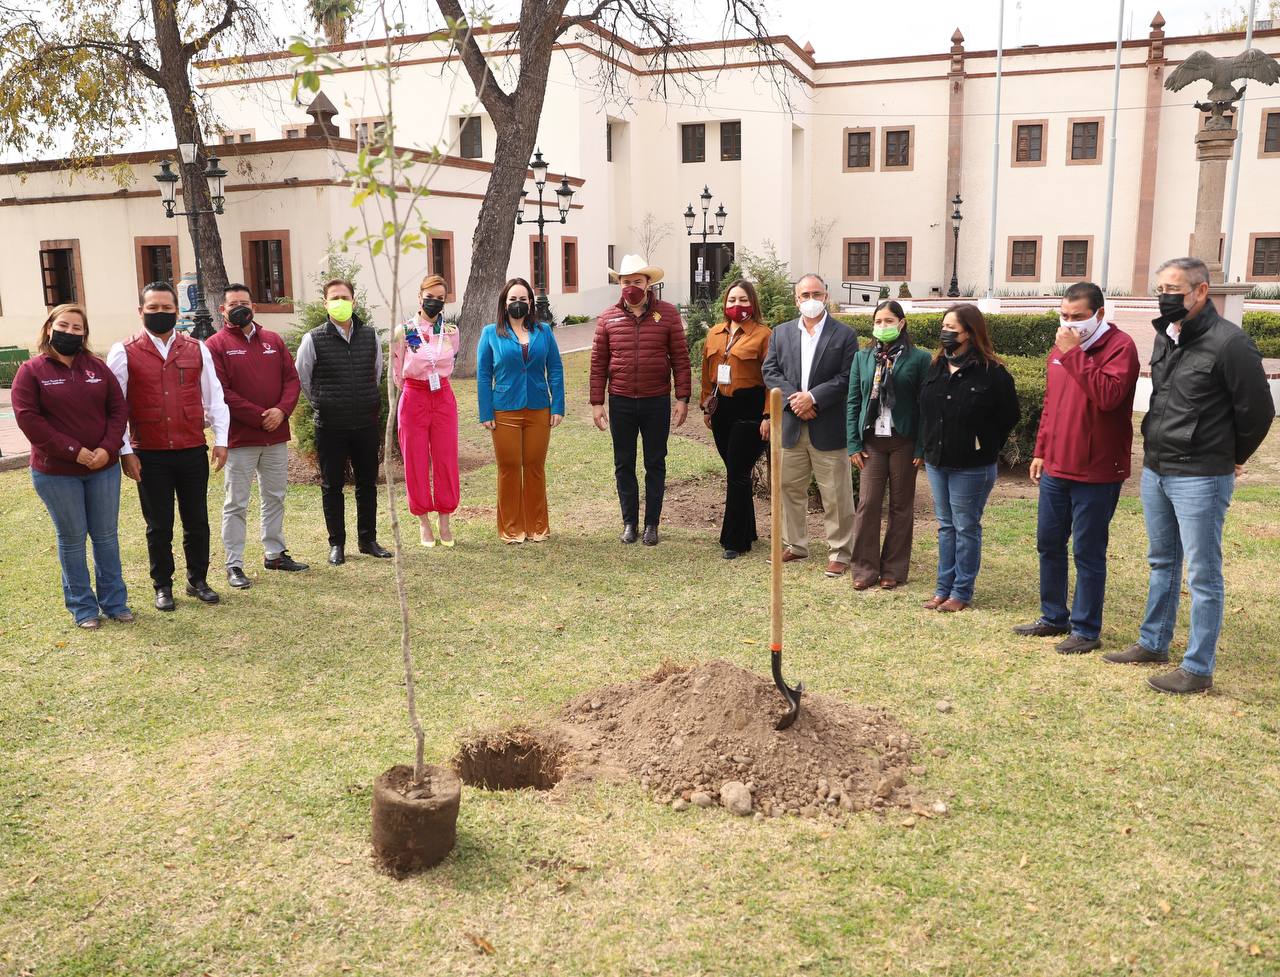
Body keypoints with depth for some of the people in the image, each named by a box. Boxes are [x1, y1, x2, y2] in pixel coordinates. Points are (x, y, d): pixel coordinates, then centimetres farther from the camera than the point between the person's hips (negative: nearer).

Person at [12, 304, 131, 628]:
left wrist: (108, 447, -12)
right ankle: (82, 607, 16)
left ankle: (114, 601, 20)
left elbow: (118, 407, 3)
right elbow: (28, 418, -11)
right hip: (56, 472, -3)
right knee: (72, 539, 5)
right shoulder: (31, 371, -3)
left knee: (106, 535, 10)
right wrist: (73, 451, -17)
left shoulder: (97, 367, 7)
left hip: (103, 468, 3)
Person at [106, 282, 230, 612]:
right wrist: (125, 451, -5)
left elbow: (213, 396, 7)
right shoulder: (124, 353, -1)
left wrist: (220, 439, 1)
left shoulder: (197, 349, 5)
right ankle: (163, 586, 23)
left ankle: (197, 580, 25)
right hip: (149, 456, -2)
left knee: (197, 521, 10)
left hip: (193, 452, 2)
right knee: (159, 525, 8)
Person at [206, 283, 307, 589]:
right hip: (239, 438, -5)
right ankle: (234, 564, 7)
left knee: (275, 497, 15)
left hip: (277, 436, 5)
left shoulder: (274, 341, 11)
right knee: (236, 504, 1)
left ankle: (275, 553, 28)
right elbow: (220, 392, -12)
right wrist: (259, 417, -16)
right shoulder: (216, 345, -4)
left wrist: (281, 410, -11)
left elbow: (291, 379, 7)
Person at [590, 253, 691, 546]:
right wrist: (597, 402, 0)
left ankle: (652, 523, 18)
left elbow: (680, 358, -1)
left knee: (655, 464, 8)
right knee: (624, 465, 9)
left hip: (657, 402, -1)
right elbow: (598, 363, 4)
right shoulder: (608, 318, 2)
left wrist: (683, 398, -6)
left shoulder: (667, 313, -1)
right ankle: (630, 521, 21)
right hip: (620, 402, 1)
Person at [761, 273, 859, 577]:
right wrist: (793, 399, -12)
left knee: (836, 495, 1)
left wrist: (812, 397, -17)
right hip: (792, 426, 4)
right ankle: (794, 545, 28)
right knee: (790, 489, 13)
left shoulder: (844, 335, -2)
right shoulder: (781, 333, 9)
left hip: (829, 427, -4)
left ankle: (840, 553, 11)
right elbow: (770, 372, 3)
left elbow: (846, 378, -8)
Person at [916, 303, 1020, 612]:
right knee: (946, 526, 14)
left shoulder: (992, 372, -13)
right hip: (937, 462, 6)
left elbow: (1009, 416, -5)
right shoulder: (937, 366, 5)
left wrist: (986, 449, -2)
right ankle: (944, 588, 23)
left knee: (966, 528, 4)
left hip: (971, 467, -6)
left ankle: (962, 592, 14)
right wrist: (929, 448, 9)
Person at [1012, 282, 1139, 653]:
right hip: (1055, 468, 8)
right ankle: (1054, 617, 30)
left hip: (1097, 473, -8)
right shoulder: (1060, 348, 12)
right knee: (1048, 543, 15)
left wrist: (1075, 355, -26)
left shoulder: (1119, 346, -11)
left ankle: (1086, 630, 12)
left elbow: (1108, 396, -27)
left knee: (1088, 552, 0)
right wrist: (1041, 451, 17)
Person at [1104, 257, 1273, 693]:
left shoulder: (1228, 342, -15)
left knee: (1203, 575, 1)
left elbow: (1257, 410, -9)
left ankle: (1198, 669, 9)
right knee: (1162, 564, 19)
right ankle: (1153, 643, 33)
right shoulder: (1165, 336, 8)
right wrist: (1157, 456, 14)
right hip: (1154, 471, 8)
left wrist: (1230, 458, 4)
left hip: (1200, 478, -8)